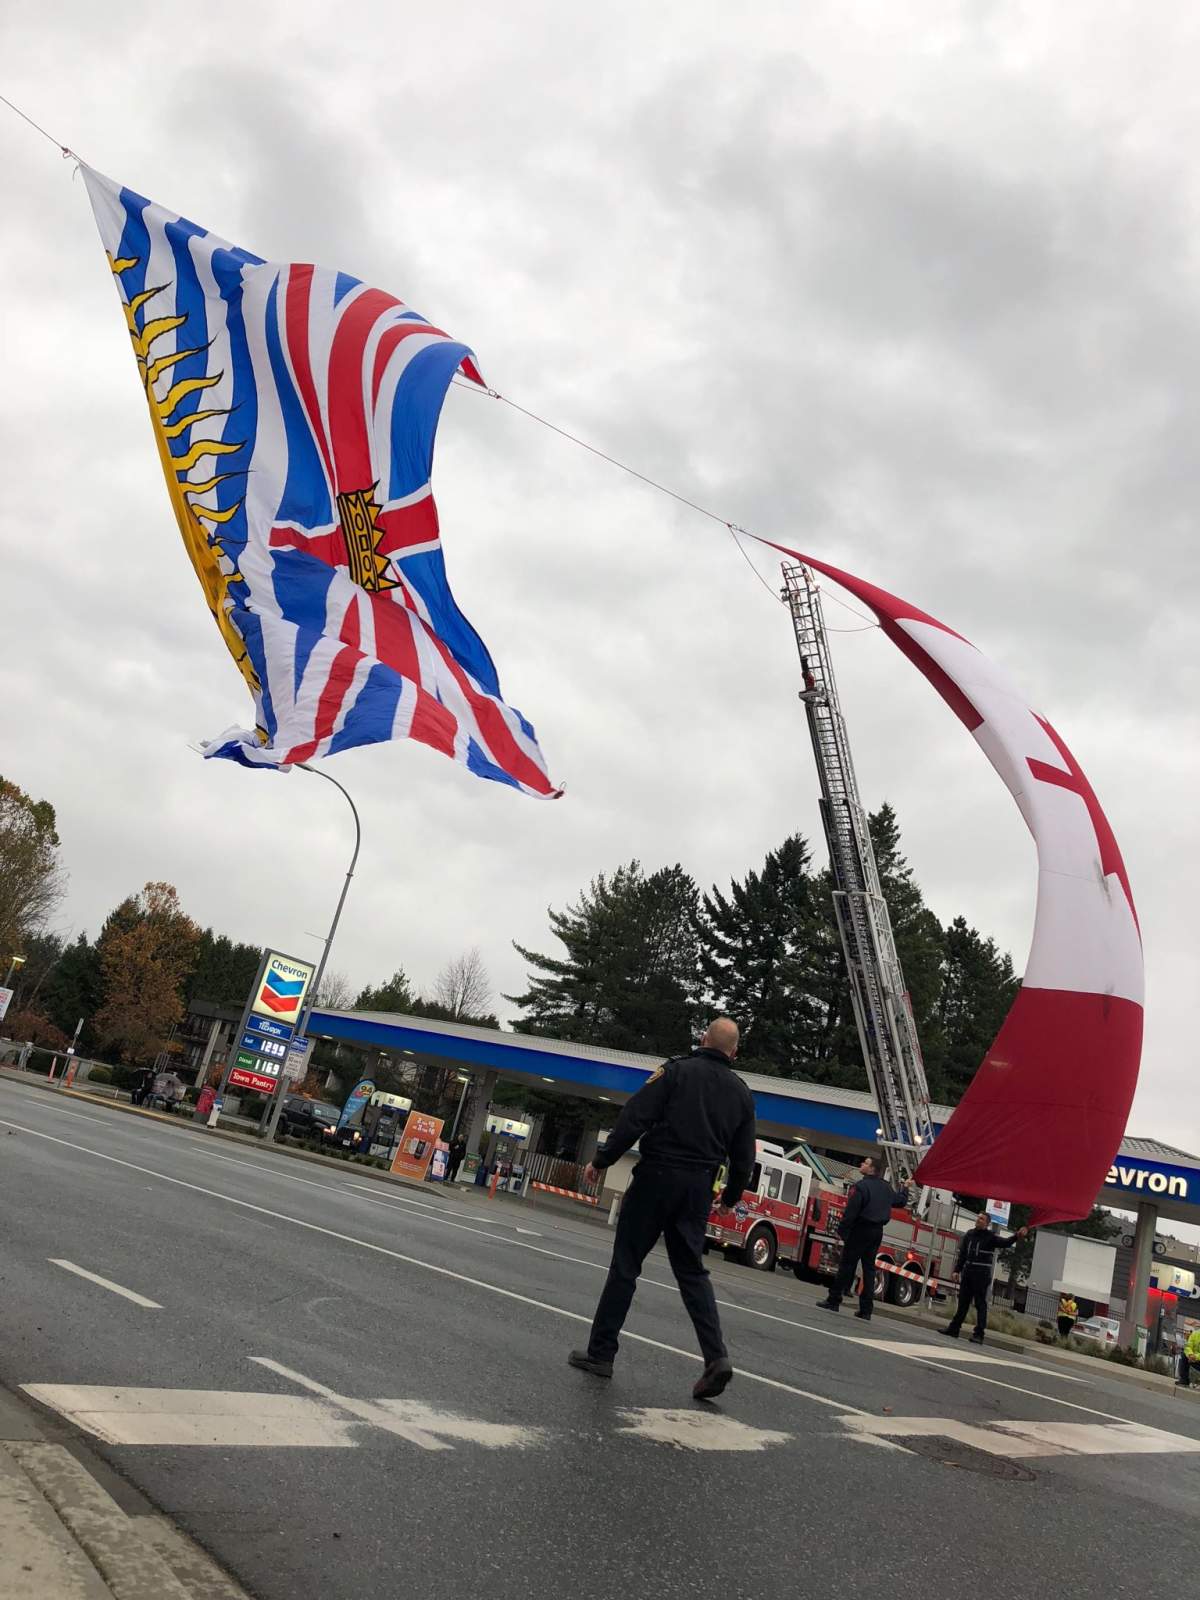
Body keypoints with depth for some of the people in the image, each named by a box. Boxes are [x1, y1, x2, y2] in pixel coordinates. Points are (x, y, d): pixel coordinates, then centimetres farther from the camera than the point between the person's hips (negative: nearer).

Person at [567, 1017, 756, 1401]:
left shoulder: (677, 1070, -4)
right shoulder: (741, 1093, 10)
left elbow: (635, 1118, -11)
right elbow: (744, 1156, 13)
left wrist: (602, 1160, -5)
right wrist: (731, 1196, 28)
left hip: (657, 1176, -4)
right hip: (698, 1189, 4)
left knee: (625, 1265, 4)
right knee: (692, 1271, 13)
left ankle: (600, 1352, 9)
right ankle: (716, 1357, -1)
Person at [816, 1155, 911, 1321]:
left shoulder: (862, 1186, -14)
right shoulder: (886, 1187, 9)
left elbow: (851, 1211, -18)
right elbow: (901, 1201, 27)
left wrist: (842, 1230, -14)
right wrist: (905, 1188, 46)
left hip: (861, 1230, -7)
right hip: (877, 1232, 7)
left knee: (847, 1265, -1)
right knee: (869, 1268, 8)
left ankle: (834, 1301, 3)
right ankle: (866, 1311, 7)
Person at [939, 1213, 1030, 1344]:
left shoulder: (991, 1237, -4)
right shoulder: (969, 1235, 11)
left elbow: (1005, 1243, -21)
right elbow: (962, 1254, 15)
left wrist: (1017, 1236, -39)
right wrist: (957, 1270, 11)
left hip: (981, 1275, -5)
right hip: (967, 1273, 5)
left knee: (980, 1304, -2)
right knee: (963, 1302, 9)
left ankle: (979, 1334, 0)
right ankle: (953, 1328, 14)